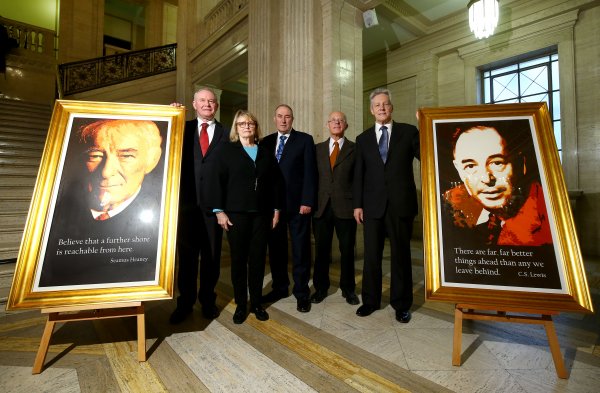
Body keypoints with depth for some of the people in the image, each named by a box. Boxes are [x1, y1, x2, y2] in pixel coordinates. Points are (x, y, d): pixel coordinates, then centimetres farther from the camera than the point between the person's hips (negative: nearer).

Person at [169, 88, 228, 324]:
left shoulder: (225, 134, 5)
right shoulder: (183, 128, 9)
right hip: (187, 202, 1)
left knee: (211, 255, 10)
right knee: (186, 255, 11)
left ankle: (208, 300, 29)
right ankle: (185, 302, 28)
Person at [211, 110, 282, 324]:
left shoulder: (266, 152, 13)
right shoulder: (228, 150, 6)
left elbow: (275, 183, 10)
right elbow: (219, 182, -1)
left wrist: (276, 209, 5)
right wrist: (219, 210, -8)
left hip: (261, 213, 2)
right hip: (236, 212, -2)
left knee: (258, 258, 6)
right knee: (238, 259, 5)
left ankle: (256, 303, 21)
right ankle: (240, 304, 19)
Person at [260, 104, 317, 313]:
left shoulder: (305, 139, 2)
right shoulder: (266, 142, 12)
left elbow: (310, 172, -5)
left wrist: (307, 201, -12)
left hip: (297, 204, -3)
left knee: (300, 250, 4)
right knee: (276, 248, 11)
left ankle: (302, 293, 17)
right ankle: (280, 287, 27)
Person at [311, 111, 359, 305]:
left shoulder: (355, 149, 5)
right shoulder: (317, 148, 12)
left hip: (345, 206, -2)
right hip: (321, 206, 2)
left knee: (347, 250, 8)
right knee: (321, 250, 9)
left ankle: (348, 289, 26)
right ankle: (321, 288, 26)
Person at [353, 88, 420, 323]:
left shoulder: (408, 132, 6)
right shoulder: (363, 139, 11)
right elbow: (358, 174, 7)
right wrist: (357, 204, 2)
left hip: (401, 204, -1)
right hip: (373, 205, 2)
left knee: (400, 255, 9)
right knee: (371, 255, 9)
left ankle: (401, 305, 25)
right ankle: (370, 300, 26)